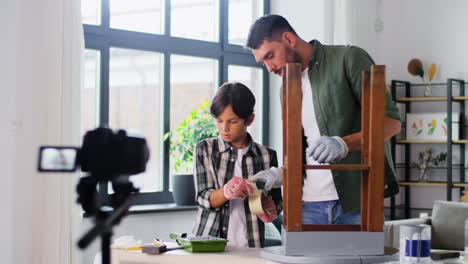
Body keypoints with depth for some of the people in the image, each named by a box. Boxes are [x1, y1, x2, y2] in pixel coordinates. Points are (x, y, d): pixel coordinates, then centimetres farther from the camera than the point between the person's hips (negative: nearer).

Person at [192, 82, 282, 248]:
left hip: (249, 247, 1)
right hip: (207, 245, -1)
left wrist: (270, 210, -7)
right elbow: (203, 199, 0)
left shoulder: (266, 156, 6)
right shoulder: (205, 149, 6)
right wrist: (226, 191, -20)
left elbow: (277, 204, 16)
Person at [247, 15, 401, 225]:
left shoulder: (348, 58, -4)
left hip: (355, 201, -5)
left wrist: (343, 144, -24)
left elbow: (392, 121, -9)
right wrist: (280, 175, 1)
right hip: (309, 205, 5)